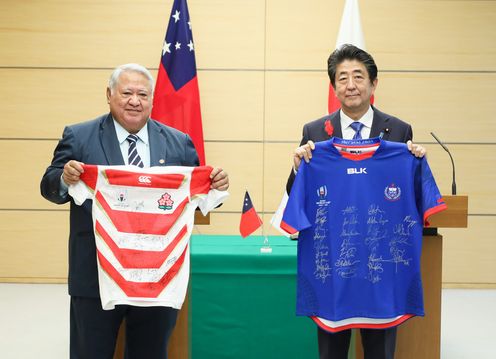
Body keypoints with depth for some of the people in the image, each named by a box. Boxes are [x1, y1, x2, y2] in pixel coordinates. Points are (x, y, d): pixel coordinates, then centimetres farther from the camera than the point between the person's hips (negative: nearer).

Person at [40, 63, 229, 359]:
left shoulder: (178, 143, 6)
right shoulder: (79, 137, 1)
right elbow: (50, 188, 0)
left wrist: (217, 186, -13)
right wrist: (65, 178, -22)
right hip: (96, 274, -2)